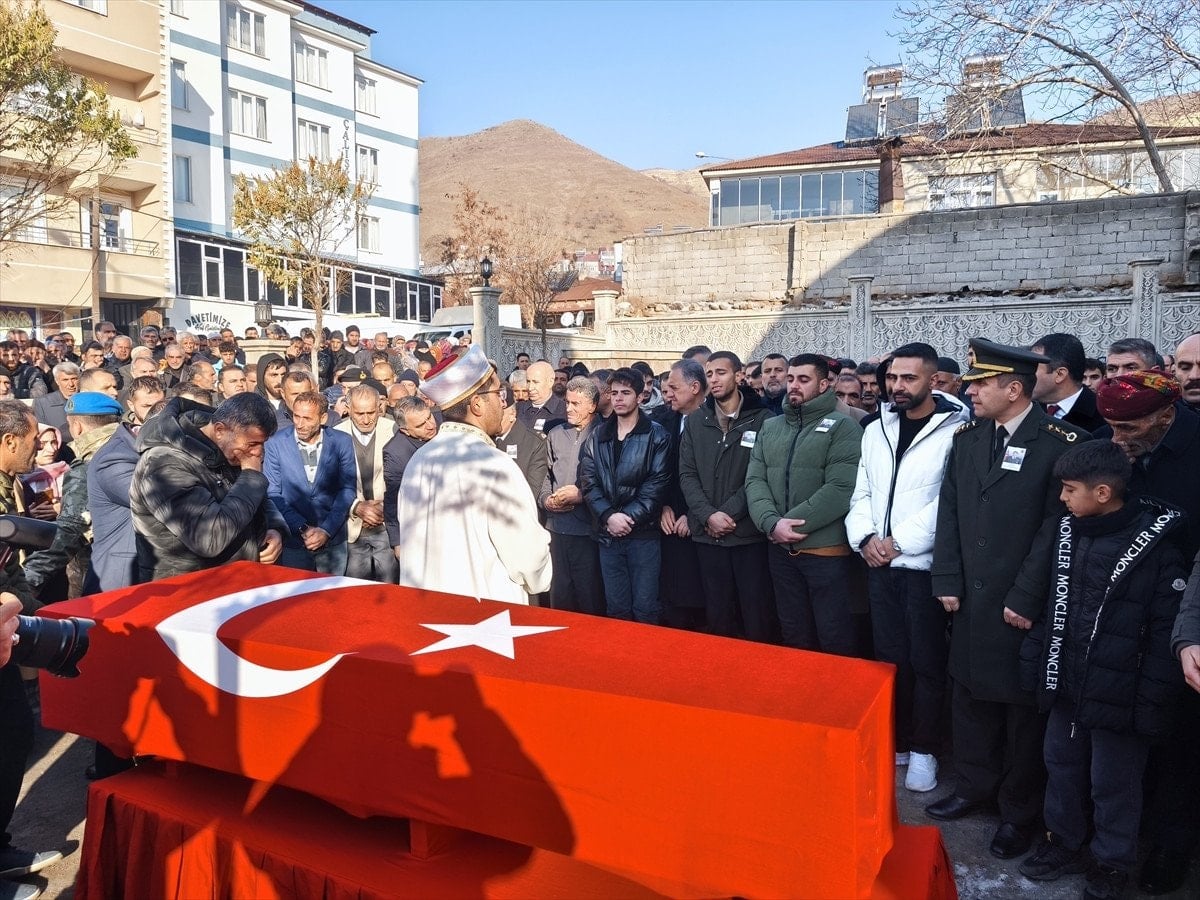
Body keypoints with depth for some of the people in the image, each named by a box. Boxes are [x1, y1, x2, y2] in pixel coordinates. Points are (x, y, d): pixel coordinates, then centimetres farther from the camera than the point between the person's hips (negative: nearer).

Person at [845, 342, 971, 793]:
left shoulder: (954, 430, -9)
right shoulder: (876, 429, 10)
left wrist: (899, 541, -14)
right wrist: (865, 538, -5)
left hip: (924, 565, -5)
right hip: (879, 565, 5)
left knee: (926, 662, 5)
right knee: (889, 657, 13)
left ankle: (923, 751, 20)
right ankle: (894, 742, 26)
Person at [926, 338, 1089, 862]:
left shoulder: (1062, 443, -12)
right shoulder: (966, 438, 6)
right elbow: (949, 515, 8)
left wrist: (1026, 598, -15)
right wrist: (947, 582, 2)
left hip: (1025, 609, -5)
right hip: (970, 602, 6)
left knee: (1024, 708, 9)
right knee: (969, 696, 16)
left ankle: (1019, 812, 26)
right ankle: (975, 785, 36)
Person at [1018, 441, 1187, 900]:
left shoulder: (1156, 547, -17)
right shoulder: (1066, 530, 1)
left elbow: (1165, 632, -15)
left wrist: (1152, 703, -15)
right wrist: (1037, 657, 9)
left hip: (1117, 693, -6)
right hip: (1065, 685, 6)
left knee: (1113, 782, 11)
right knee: (1062, 765, 20)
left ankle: (1111, 862, 32)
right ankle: (1065, 841, 40)